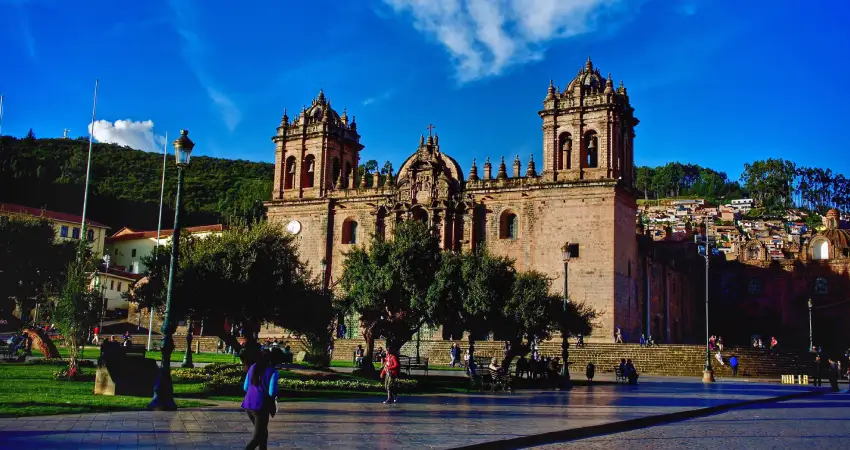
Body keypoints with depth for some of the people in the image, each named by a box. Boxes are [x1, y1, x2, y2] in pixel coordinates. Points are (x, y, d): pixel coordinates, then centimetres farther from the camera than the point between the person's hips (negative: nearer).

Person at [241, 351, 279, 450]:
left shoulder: (253, 368, 8)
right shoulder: (272, 372, -11)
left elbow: (245, 387, 13)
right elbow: (272, 392, -15)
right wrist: (276, 394, 7)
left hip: (248, 404, 7)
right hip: (261, 406, -7)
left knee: (263, 432, 22)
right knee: (258, 436, 2)